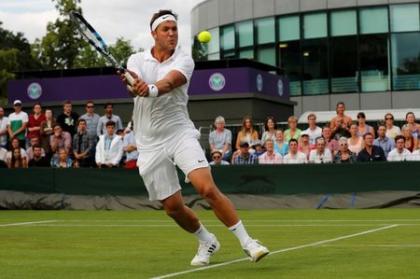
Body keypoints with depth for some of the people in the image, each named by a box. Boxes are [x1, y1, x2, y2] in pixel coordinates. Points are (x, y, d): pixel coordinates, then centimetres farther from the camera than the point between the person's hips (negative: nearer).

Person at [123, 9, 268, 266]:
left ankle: (247, 242, -12)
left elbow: (170, 82, -25)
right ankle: (207, 241, 30)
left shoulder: (184, 60, -2)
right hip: (150, 144, 2)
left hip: (180, 133, -2)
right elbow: (136, 88, -18)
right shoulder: (137, 60, 4)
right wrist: (136, 86, -43)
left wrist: (152, 89, -47)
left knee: (207, 188, -21)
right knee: (173, 207, 3)